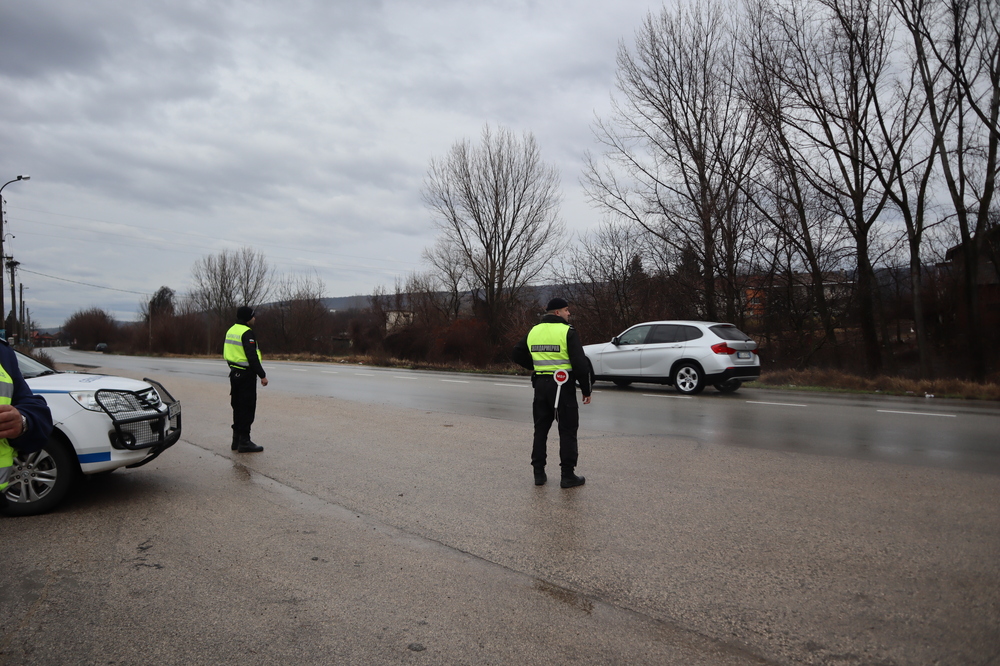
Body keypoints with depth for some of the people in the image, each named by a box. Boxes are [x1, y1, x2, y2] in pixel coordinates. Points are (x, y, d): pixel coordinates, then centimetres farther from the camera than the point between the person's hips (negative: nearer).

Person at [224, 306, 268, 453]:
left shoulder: (231, 330, 13)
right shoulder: (246, 332, -16)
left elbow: (226, 353, 19)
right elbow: (252, 357, -21)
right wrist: (262, 375, -18)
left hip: (234, 372, 10)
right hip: (246, 374, -10)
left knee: (238, 407, 15)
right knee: (247, 408, -4)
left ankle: (236, 440, 22)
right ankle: (244, 442, -2)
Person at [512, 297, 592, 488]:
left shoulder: (533, 331, 8)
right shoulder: (568, 332, -11)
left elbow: (517, 355, 16)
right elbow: (580, 364, -15)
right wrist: (586, 390, -6)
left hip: (541, 385, 6)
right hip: (563, 386, -5)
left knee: (540, 429, 14)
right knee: (567, 431, 3)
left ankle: (539, 473, 16)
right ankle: (568, 476, 5)